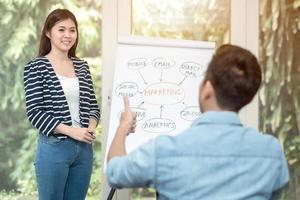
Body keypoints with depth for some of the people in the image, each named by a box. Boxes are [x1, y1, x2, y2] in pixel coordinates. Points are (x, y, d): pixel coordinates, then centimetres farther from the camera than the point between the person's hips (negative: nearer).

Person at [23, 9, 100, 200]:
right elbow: (34, 111, -11)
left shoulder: (82, 66, 11)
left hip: (84, 148, 5)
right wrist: (71, 131, -18)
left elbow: (92, 105, 14)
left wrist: (91, 126, -8)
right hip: (54, 148, -5)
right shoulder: (36, 67, -4)